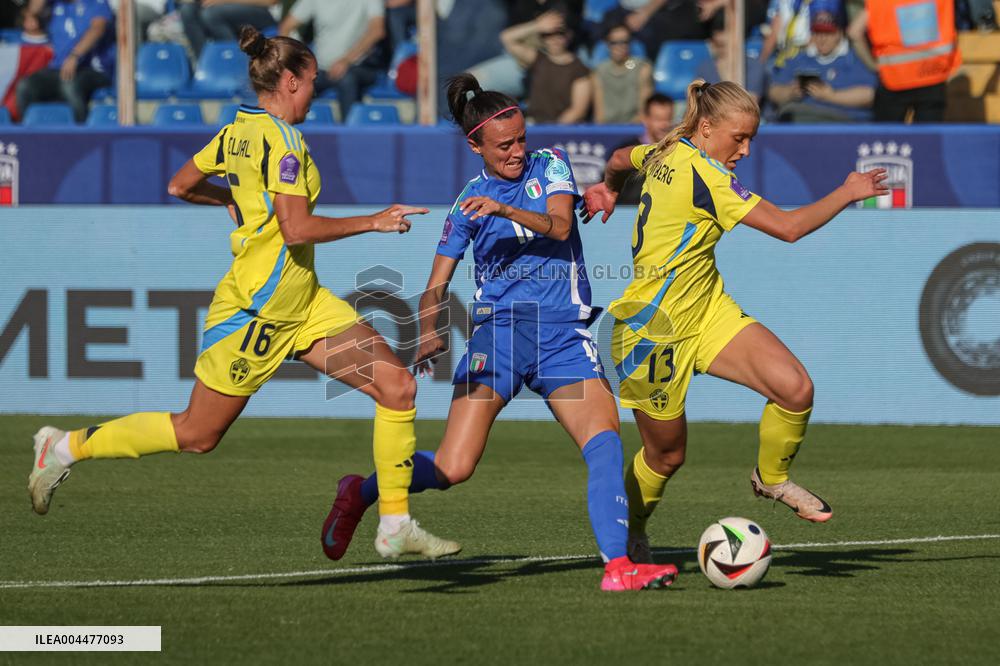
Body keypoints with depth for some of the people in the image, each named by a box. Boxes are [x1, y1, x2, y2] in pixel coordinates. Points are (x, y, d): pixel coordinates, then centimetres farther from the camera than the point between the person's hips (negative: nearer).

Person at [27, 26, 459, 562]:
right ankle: (65, 448, 19)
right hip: (260, 306, -10)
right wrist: (371, 222, -17)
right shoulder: (282, 141, -18)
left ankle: (395, 526, 3)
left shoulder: (237, 131, 8)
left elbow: (180, 186, 20)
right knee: (197, 433, 3)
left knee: (397, 386, -1)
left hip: (302, 302, 10)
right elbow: (297, 229, -26)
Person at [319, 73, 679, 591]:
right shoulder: (470, 200, 7)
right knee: (453, 468, -10)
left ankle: (617, 566, -21)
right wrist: (428, 333, -11)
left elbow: (560, 224, -11)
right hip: (498, 329, -1)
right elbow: (437, 285, 9)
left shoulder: (549, 165, 8)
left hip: (564, 333, 1)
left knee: (605, 441, -19)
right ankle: (359, 494, 16)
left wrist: (505, 209, -27)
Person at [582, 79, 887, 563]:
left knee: (795, 388, -11)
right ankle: (628, 530, 32)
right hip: (654, 325, -9)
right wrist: (848, 193, -12)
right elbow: (788, 227, -24)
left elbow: (621, 158, 28)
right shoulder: (705, 174, -23)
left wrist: (610, 187, 51)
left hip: (708, 311, 9)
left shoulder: (665, 154, 3)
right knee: (666, 455, 5)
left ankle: (771, 478, 14)